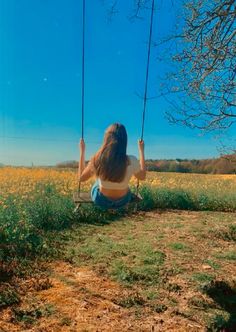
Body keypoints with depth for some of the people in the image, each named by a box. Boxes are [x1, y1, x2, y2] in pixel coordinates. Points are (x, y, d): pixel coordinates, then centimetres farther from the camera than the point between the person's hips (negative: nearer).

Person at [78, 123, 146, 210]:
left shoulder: (98, 160, -28)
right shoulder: (132, 161, -26)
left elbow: (81, 178, -9)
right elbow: (142, 176, -3)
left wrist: (82, 151, -3)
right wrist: (141, 150, 2)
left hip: (102, 201, 0)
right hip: (123, 200, 1)